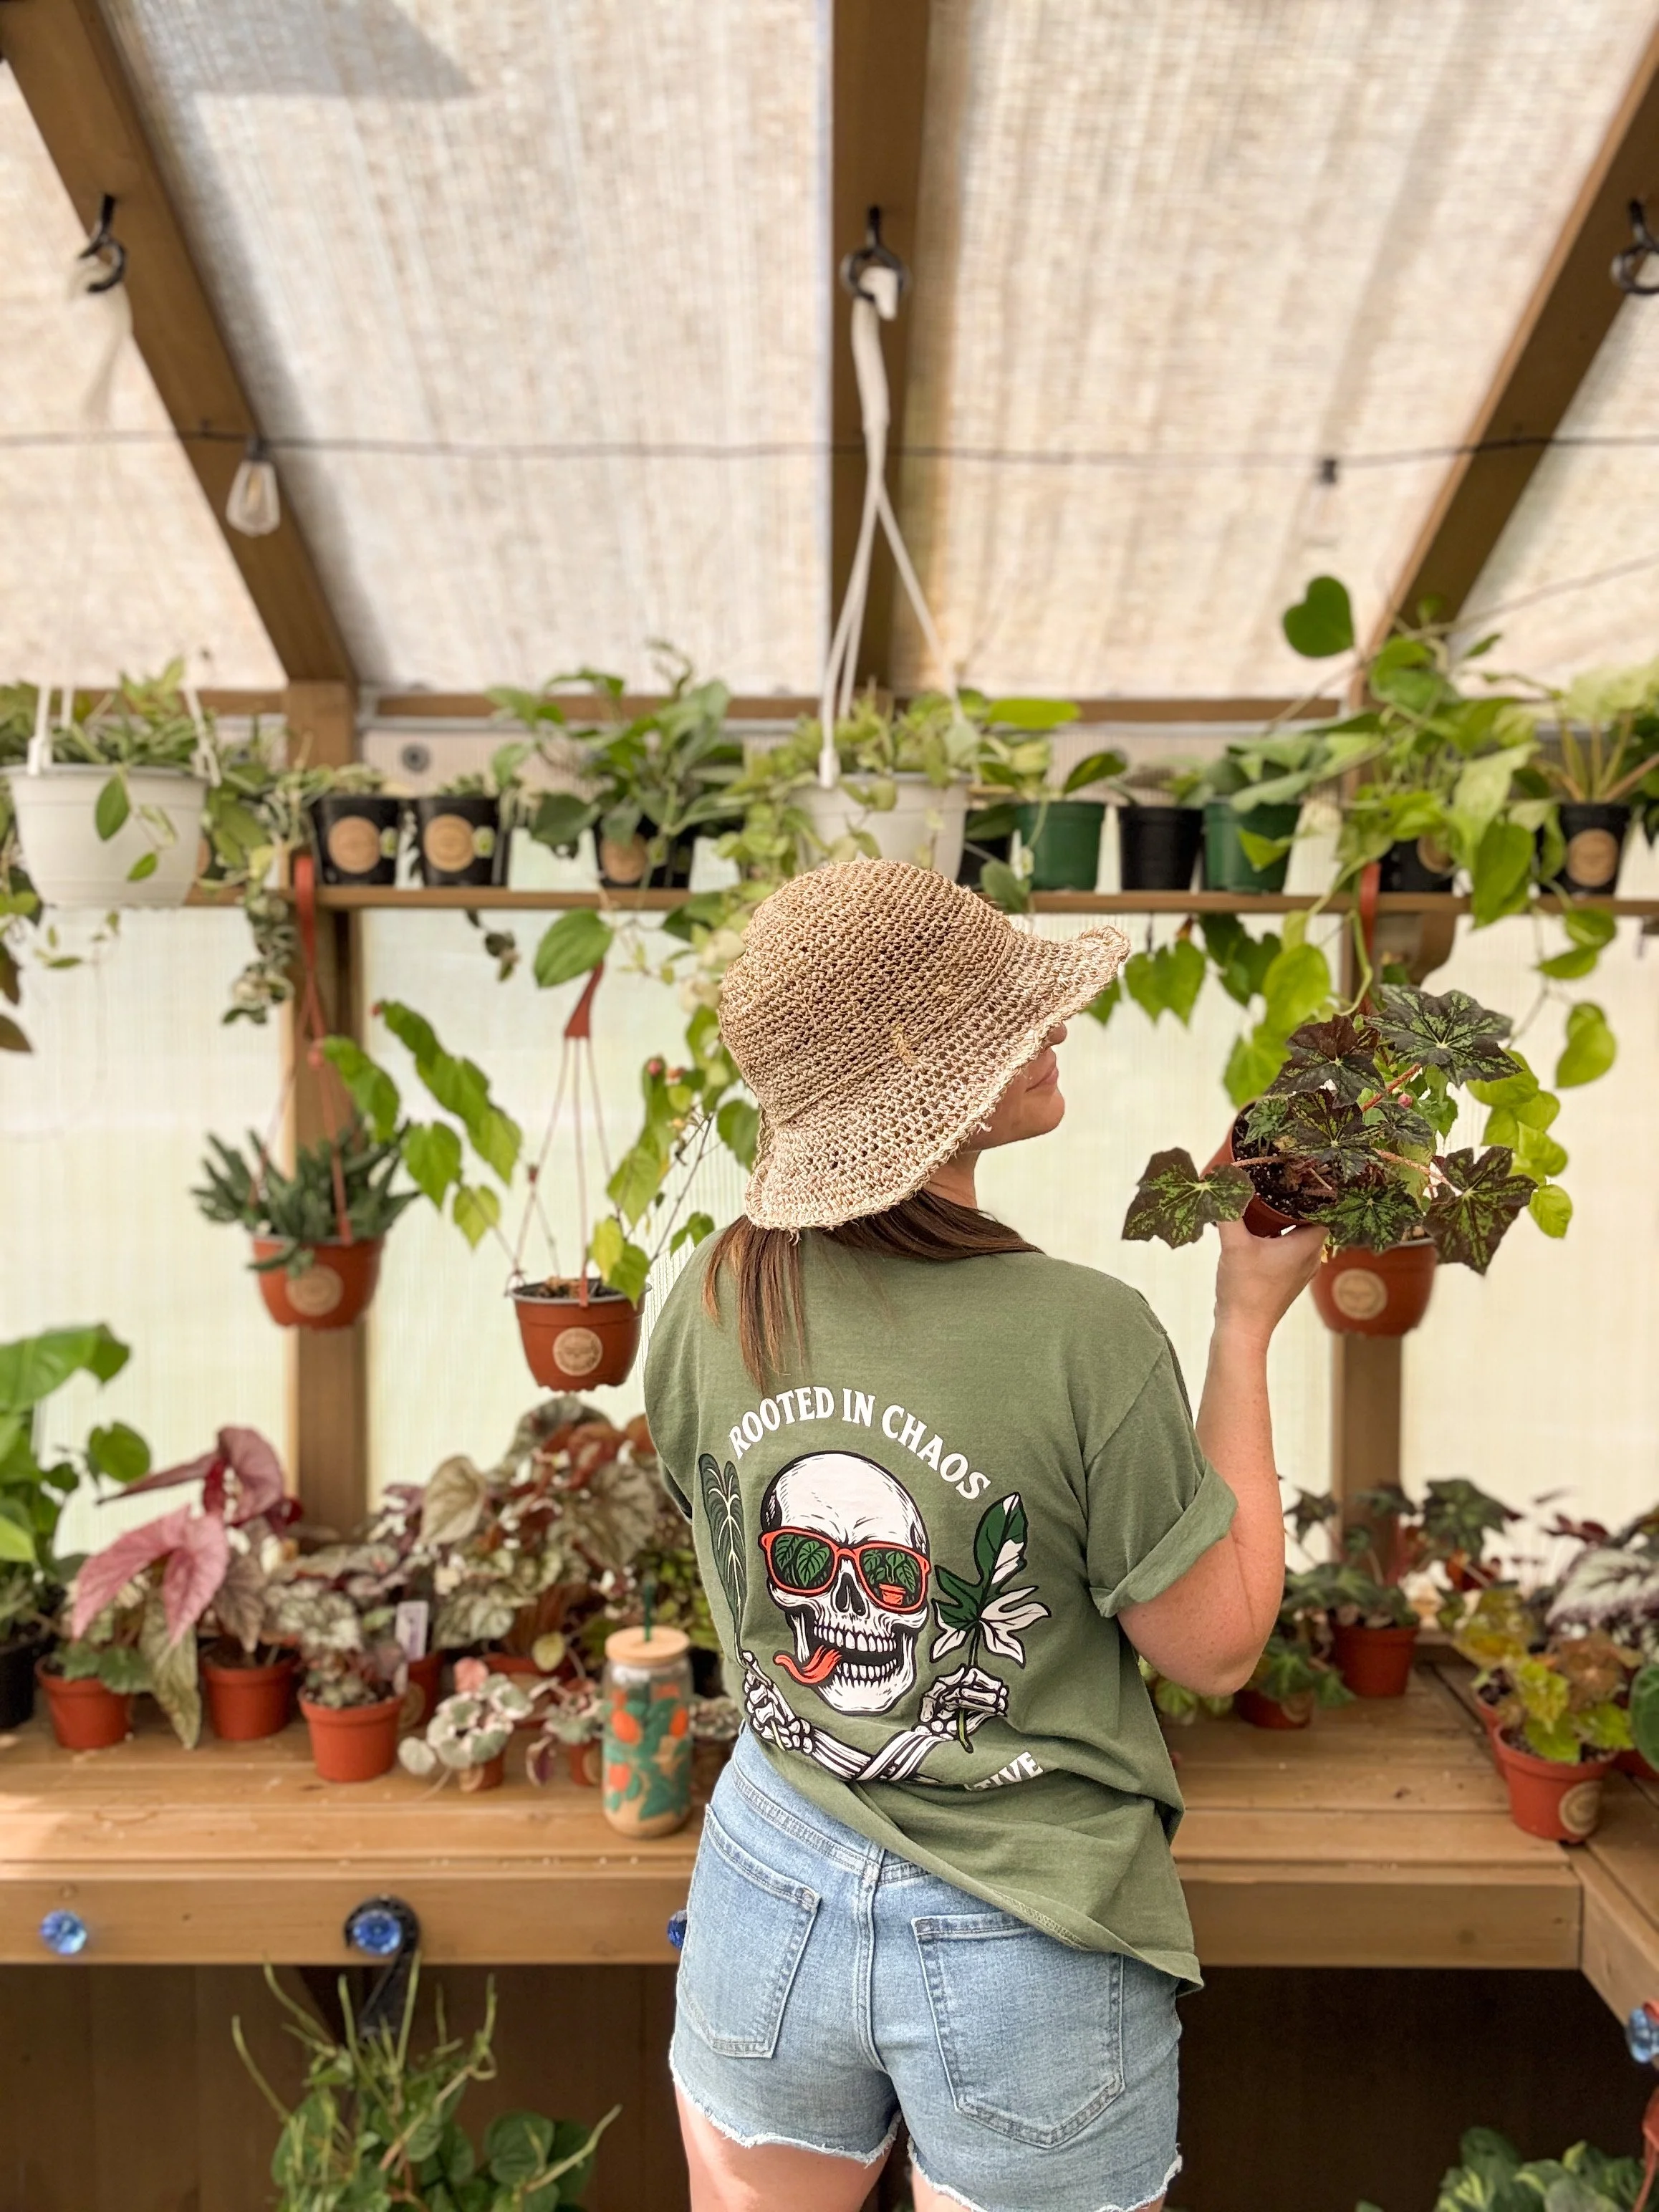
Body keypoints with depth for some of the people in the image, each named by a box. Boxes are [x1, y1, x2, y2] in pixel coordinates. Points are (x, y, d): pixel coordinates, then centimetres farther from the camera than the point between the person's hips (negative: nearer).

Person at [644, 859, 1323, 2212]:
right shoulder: (1086, 1337, -26)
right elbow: (1218, 1646, -12)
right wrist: (1248, 1324, -7)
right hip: (1029, 1948, -3)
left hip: (772, 1894, 4)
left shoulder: (711, 1304, -13)